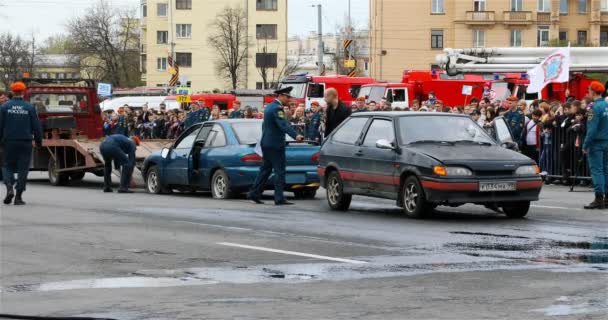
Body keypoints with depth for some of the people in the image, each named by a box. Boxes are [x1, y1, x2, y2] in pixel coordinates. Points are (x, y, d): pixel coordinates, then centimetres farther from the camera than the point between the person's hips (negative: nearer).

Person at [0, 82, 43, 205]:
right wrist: (38, 141, 10)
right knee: (22, 169, 5)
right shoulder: (29, 107, -4)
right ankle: (18, 197, 2)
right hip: (25, 143, 0)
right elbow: (36, 126, -1)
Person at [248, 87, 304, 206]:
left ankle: (254, 194, 17)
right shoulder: (277, 108, -16)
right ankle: (279, 198, -7)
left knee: (266, 169, 15)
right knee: (280, 170, -6)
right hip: (275, 144, -10)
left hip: (266, 143, 10)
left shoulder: (269, 107, 16)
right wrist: (295, 135, -41)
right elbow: (284, 125, -30)